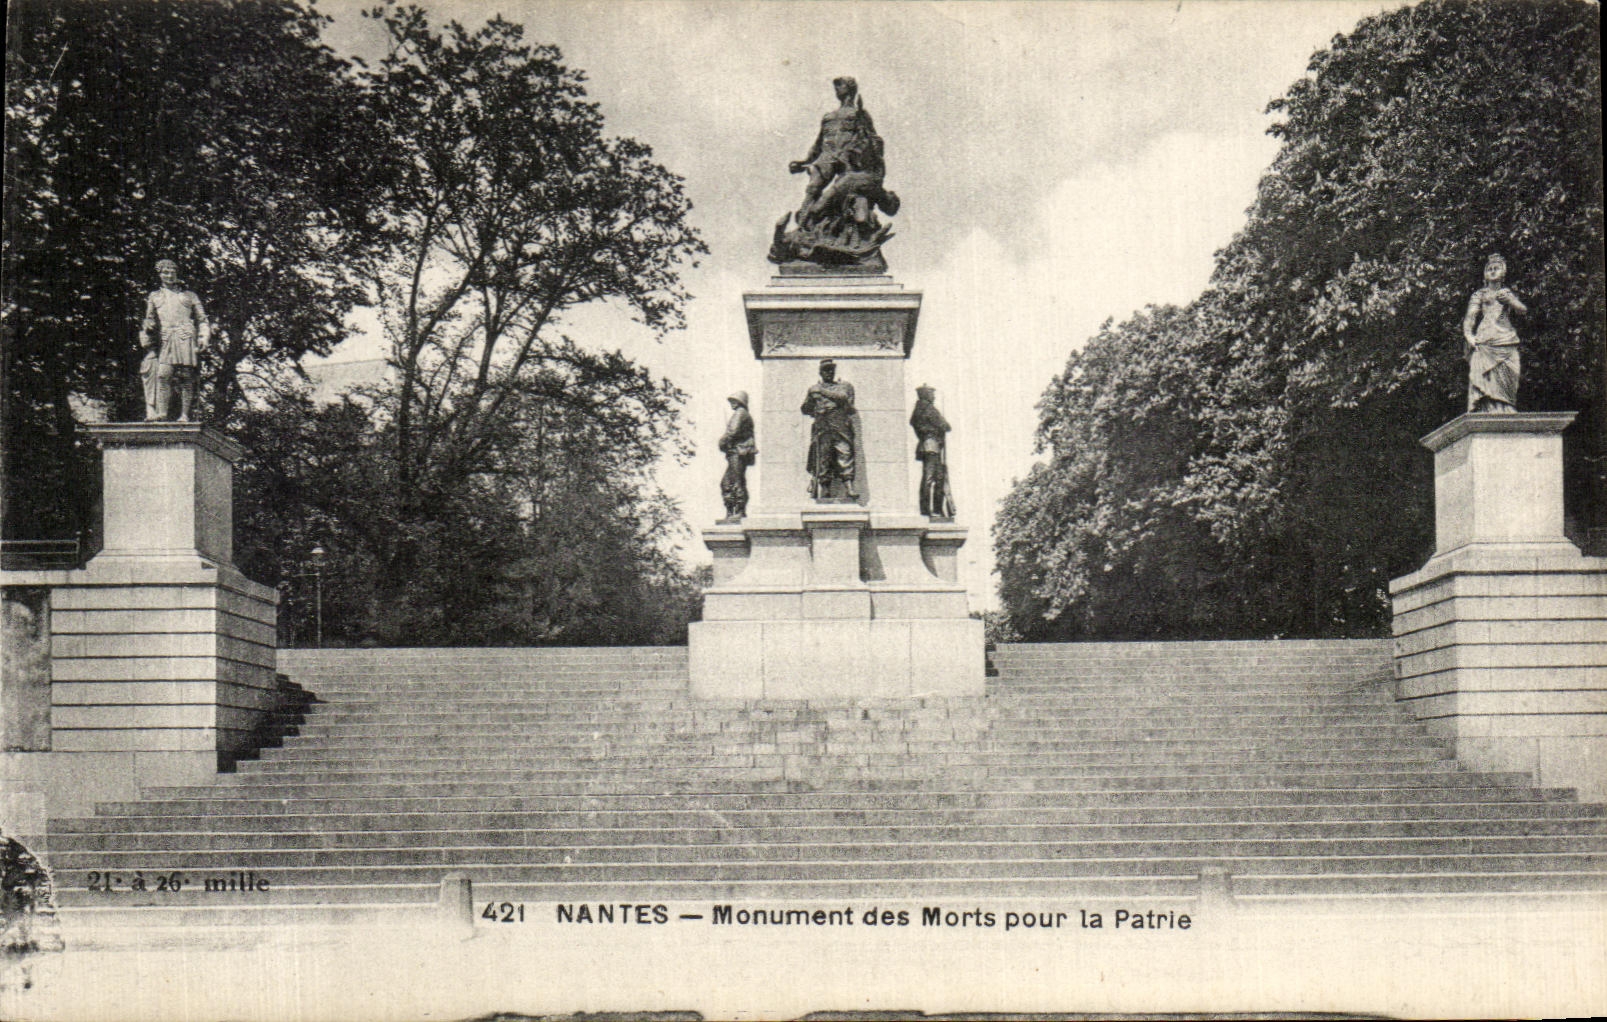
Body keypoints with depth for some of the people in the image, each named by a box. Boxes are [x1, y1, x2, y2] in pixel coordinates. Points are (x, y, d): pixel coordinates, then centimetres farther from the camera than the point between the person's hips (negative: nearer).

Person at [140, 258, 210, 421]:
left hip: (186, 340, 0)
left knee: (186, 377, -8)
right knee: (163, 374, -16)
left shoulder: (189, 296, 22)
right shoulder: (155, 297, 25)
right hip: (164, 341, 0)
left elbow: (202, 320, 20)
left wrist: (203, 338, 4)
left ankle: (185, 414, -6)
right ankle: (161, 412, -18)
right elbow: (149, 320, 20)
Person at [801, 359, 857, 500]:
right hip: (822, 429, 1)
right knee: (823, 458, -5)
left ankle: (849, 488, -19)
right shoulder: (814, 388, 20)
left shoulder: (844, 385, 16)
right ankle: (824, 490, -3)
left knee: (845, 455, -13)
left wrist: (823, 392, -4)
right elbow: (806, 410, 24)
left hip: (841, 427, -1)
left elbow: (843, 398, -5)